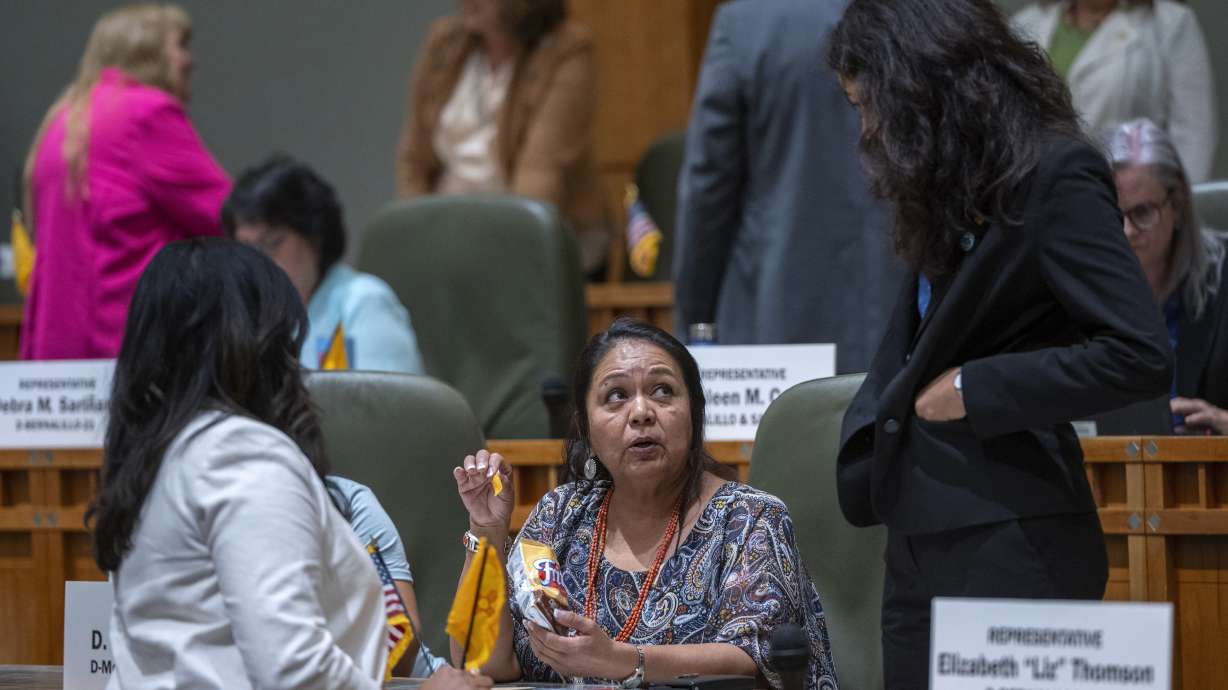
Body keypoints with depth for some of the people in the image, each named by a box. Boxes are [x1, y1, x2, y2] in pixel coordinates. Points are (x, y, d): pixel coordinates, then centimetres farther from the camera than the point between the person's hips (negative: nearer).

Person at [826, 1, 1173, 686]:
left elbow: (1142, 357, -20)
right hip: (922, 545, 8)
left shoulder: (1056, 175, -12)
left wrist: (973, 390, -15)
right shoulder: (956, 190, 13)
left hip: (1009, 551, -8)